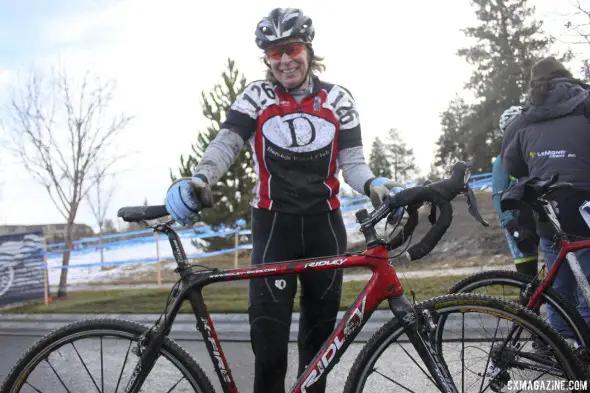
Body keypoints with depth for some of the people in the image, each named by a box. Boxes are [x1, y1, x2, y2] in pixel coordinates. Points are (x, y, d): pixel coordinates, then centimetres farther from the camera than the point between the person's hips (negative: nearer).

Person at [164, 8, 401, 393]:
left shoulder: (338, 99, 3)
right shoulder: (256, 96, 0)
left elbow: (351, 160, 0)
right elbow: (226, 143, -14)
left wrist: (373, 185, -23)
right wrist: (200, 178, -34)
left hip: (324, 224, 2)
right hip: (273, 223, -2)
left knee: (321, 323, 12)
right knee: (268, 326, -7)